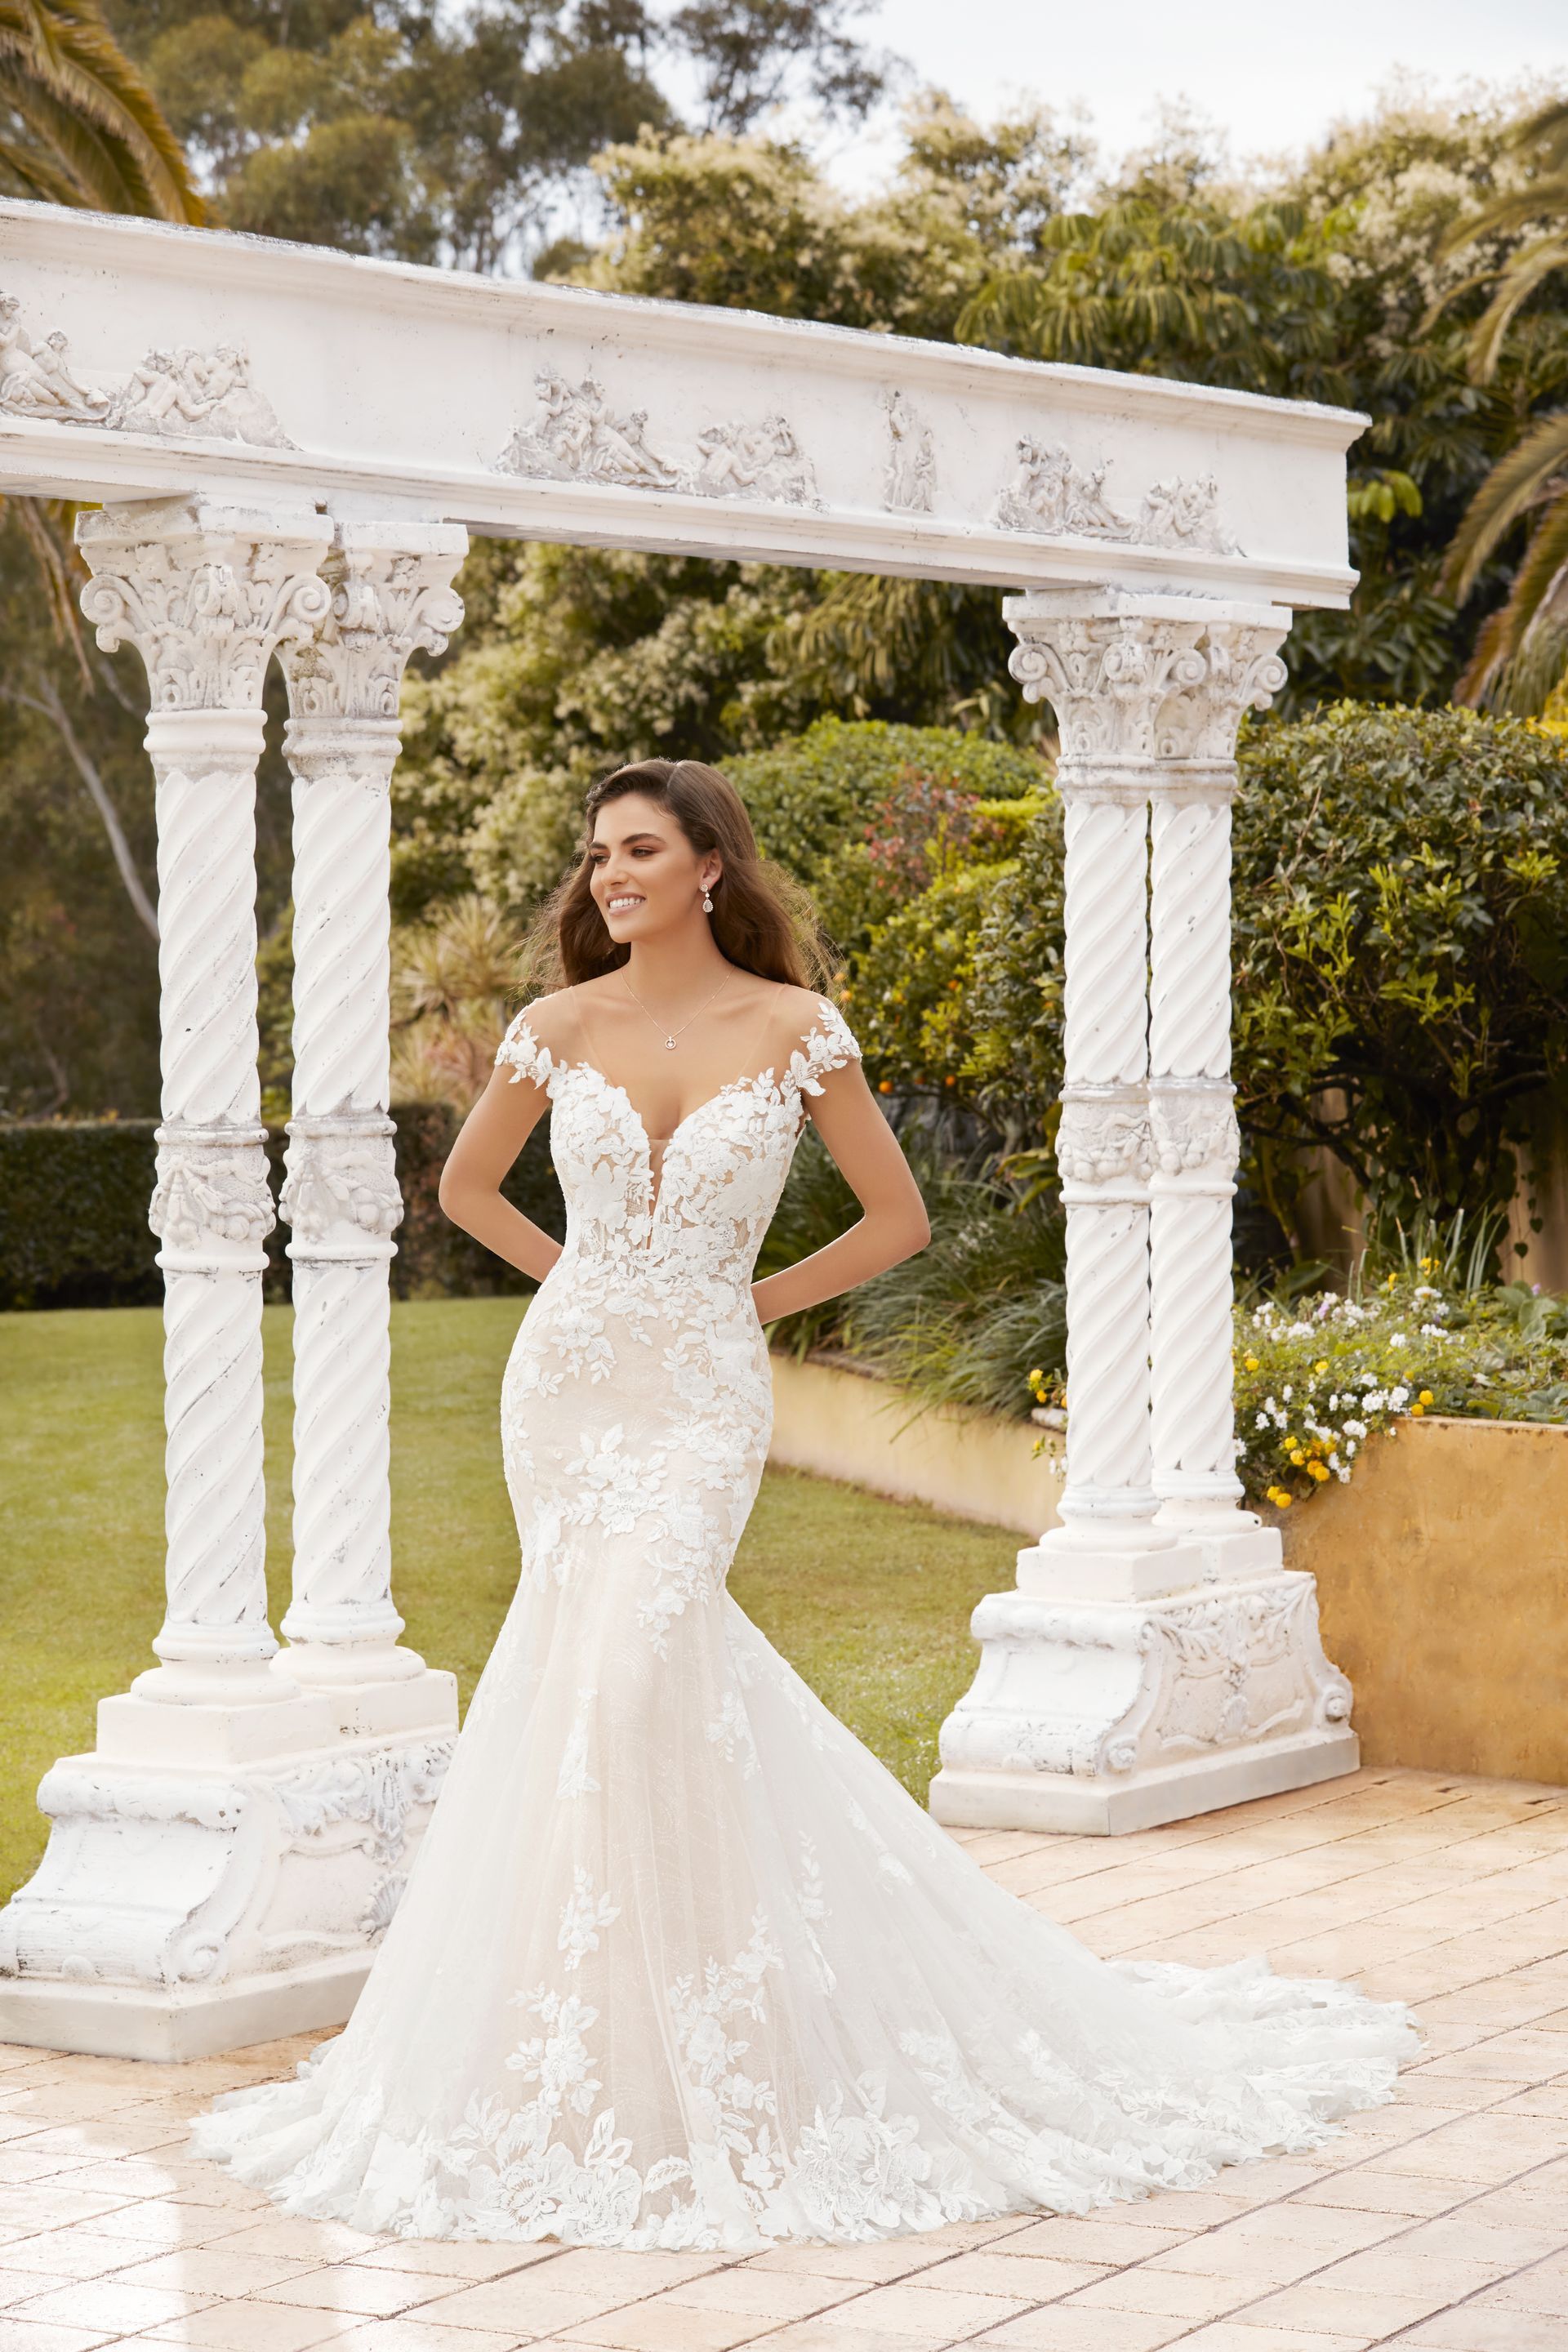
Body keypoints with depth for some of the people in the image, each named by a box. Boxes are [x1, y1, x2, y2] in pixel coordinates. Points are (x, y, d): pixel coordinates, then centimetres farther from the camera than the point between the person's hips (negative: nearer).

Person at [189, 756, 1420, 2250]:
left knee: (625, 1674, -18)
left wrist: (755, 1299, 3)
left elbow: (897, 1218, 4)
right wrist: (579, 1280, 9)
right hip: (566, 1383, 3)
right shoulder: (560, 1027, 3)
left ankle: (673, 2060, -7)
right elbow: (466, 1188, 18)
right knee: (590, 1664, 4)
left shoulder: (794, 1029, -4)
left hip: (702, 1396, -3)